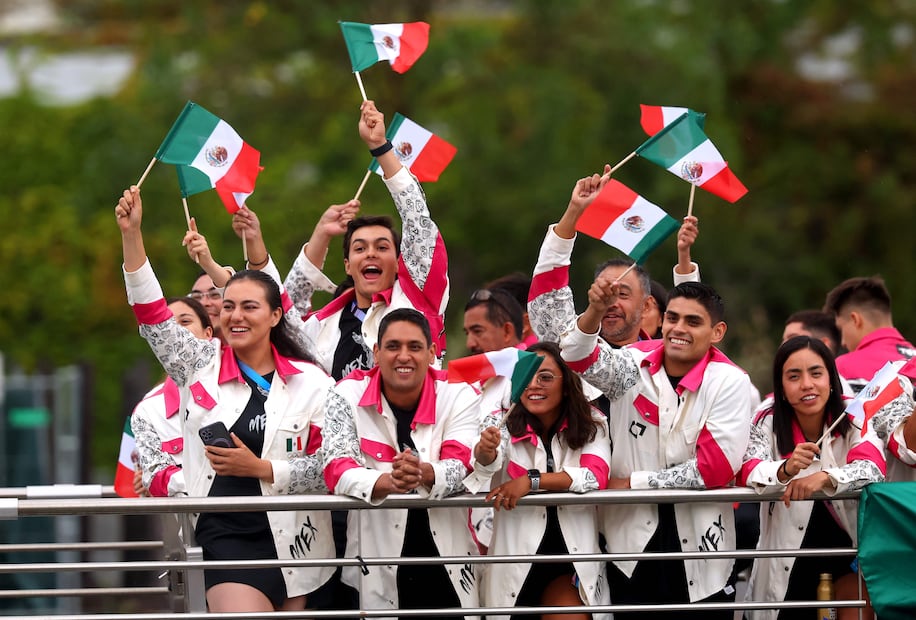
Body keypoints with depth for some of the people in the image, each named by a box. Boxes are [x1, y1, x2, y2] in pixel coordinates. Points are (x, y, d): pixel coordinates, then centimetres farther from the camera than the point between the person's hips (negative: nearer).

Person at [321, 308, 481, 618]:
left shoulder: (457, 396, 1)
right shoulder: (348, 396, -2)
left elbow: (462, 466, -12)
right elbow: (337, 469, -13)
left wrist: (424, 474, -36)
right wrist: (386, 482, -34)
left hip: (447, 560, 1)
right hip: (379, 564, -1)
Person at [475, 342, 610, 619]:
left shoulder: (590, 424, -2)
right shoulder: (507, 425, -4)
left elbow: (597, 475, -17)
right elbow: (488, 459, -24)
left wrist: (532, 480, -25)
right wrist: (485, 449, -48)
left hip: (571, 556, -1)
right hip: (515, 560, 1)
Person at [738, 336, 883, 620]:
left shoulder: (854, 421, -9)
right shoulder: (768, 424, -7)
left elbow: (872, 469, -25)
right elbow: (748, 474, -22)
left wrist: (825, 478, -45)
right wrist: (785, 470, -44)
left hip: (848, 544, -1)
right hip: (788, 556, 1)